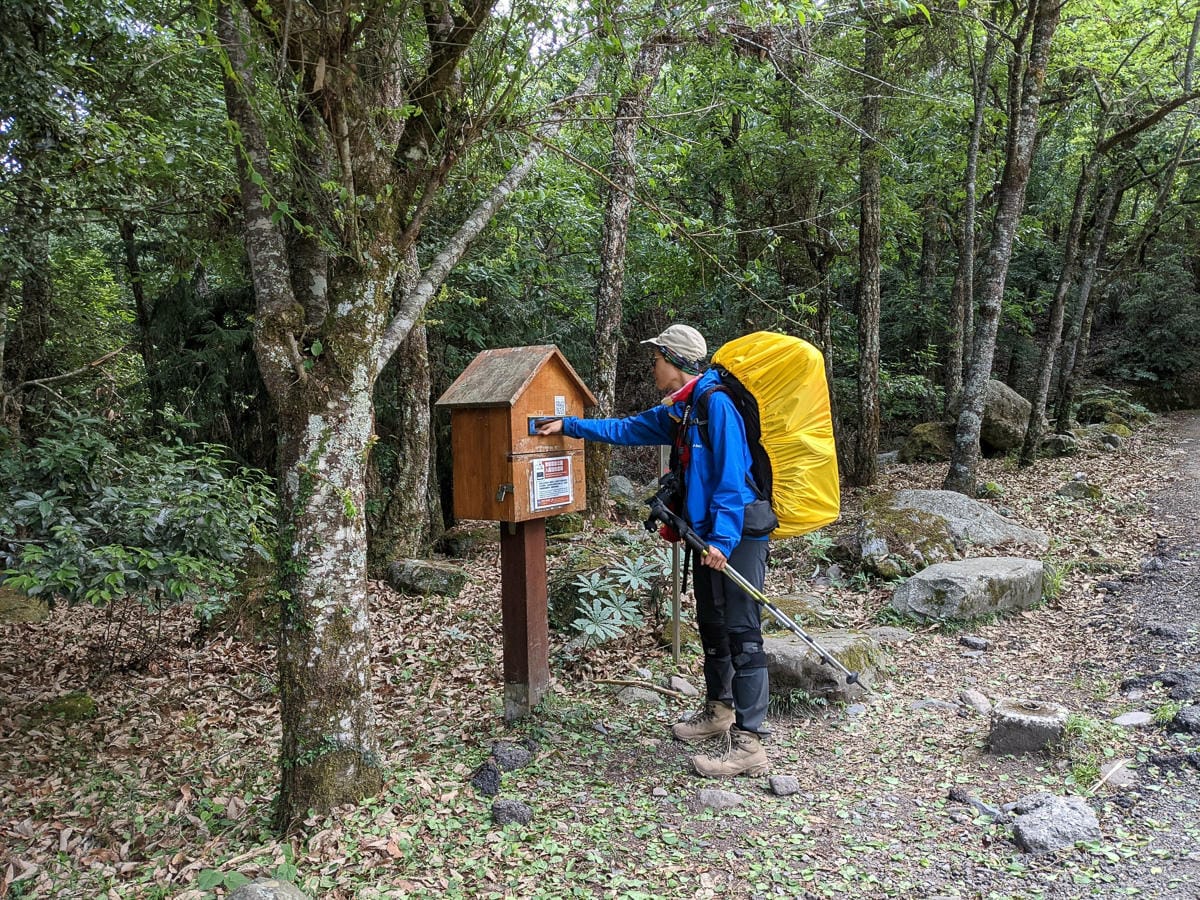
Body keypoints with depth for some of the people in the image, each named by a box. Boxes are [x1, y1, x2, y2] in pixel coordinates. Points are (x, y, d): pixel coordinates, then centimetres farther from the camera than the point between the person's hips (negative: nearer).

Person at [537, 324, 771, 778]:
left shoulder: (716, 403, -16)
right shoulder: (677, 412, 14)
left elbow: (732, 476, -21)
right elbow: (625, 429, 23)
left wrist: (723, 537, -25)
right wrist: (569, 425, 22)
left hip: (737, 535, -10)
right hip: (707, 534, 10)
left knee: (741, 633, -8)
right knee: (711, 626, 19)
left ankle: (748, 745, -3)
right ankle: (718, 711, 36)